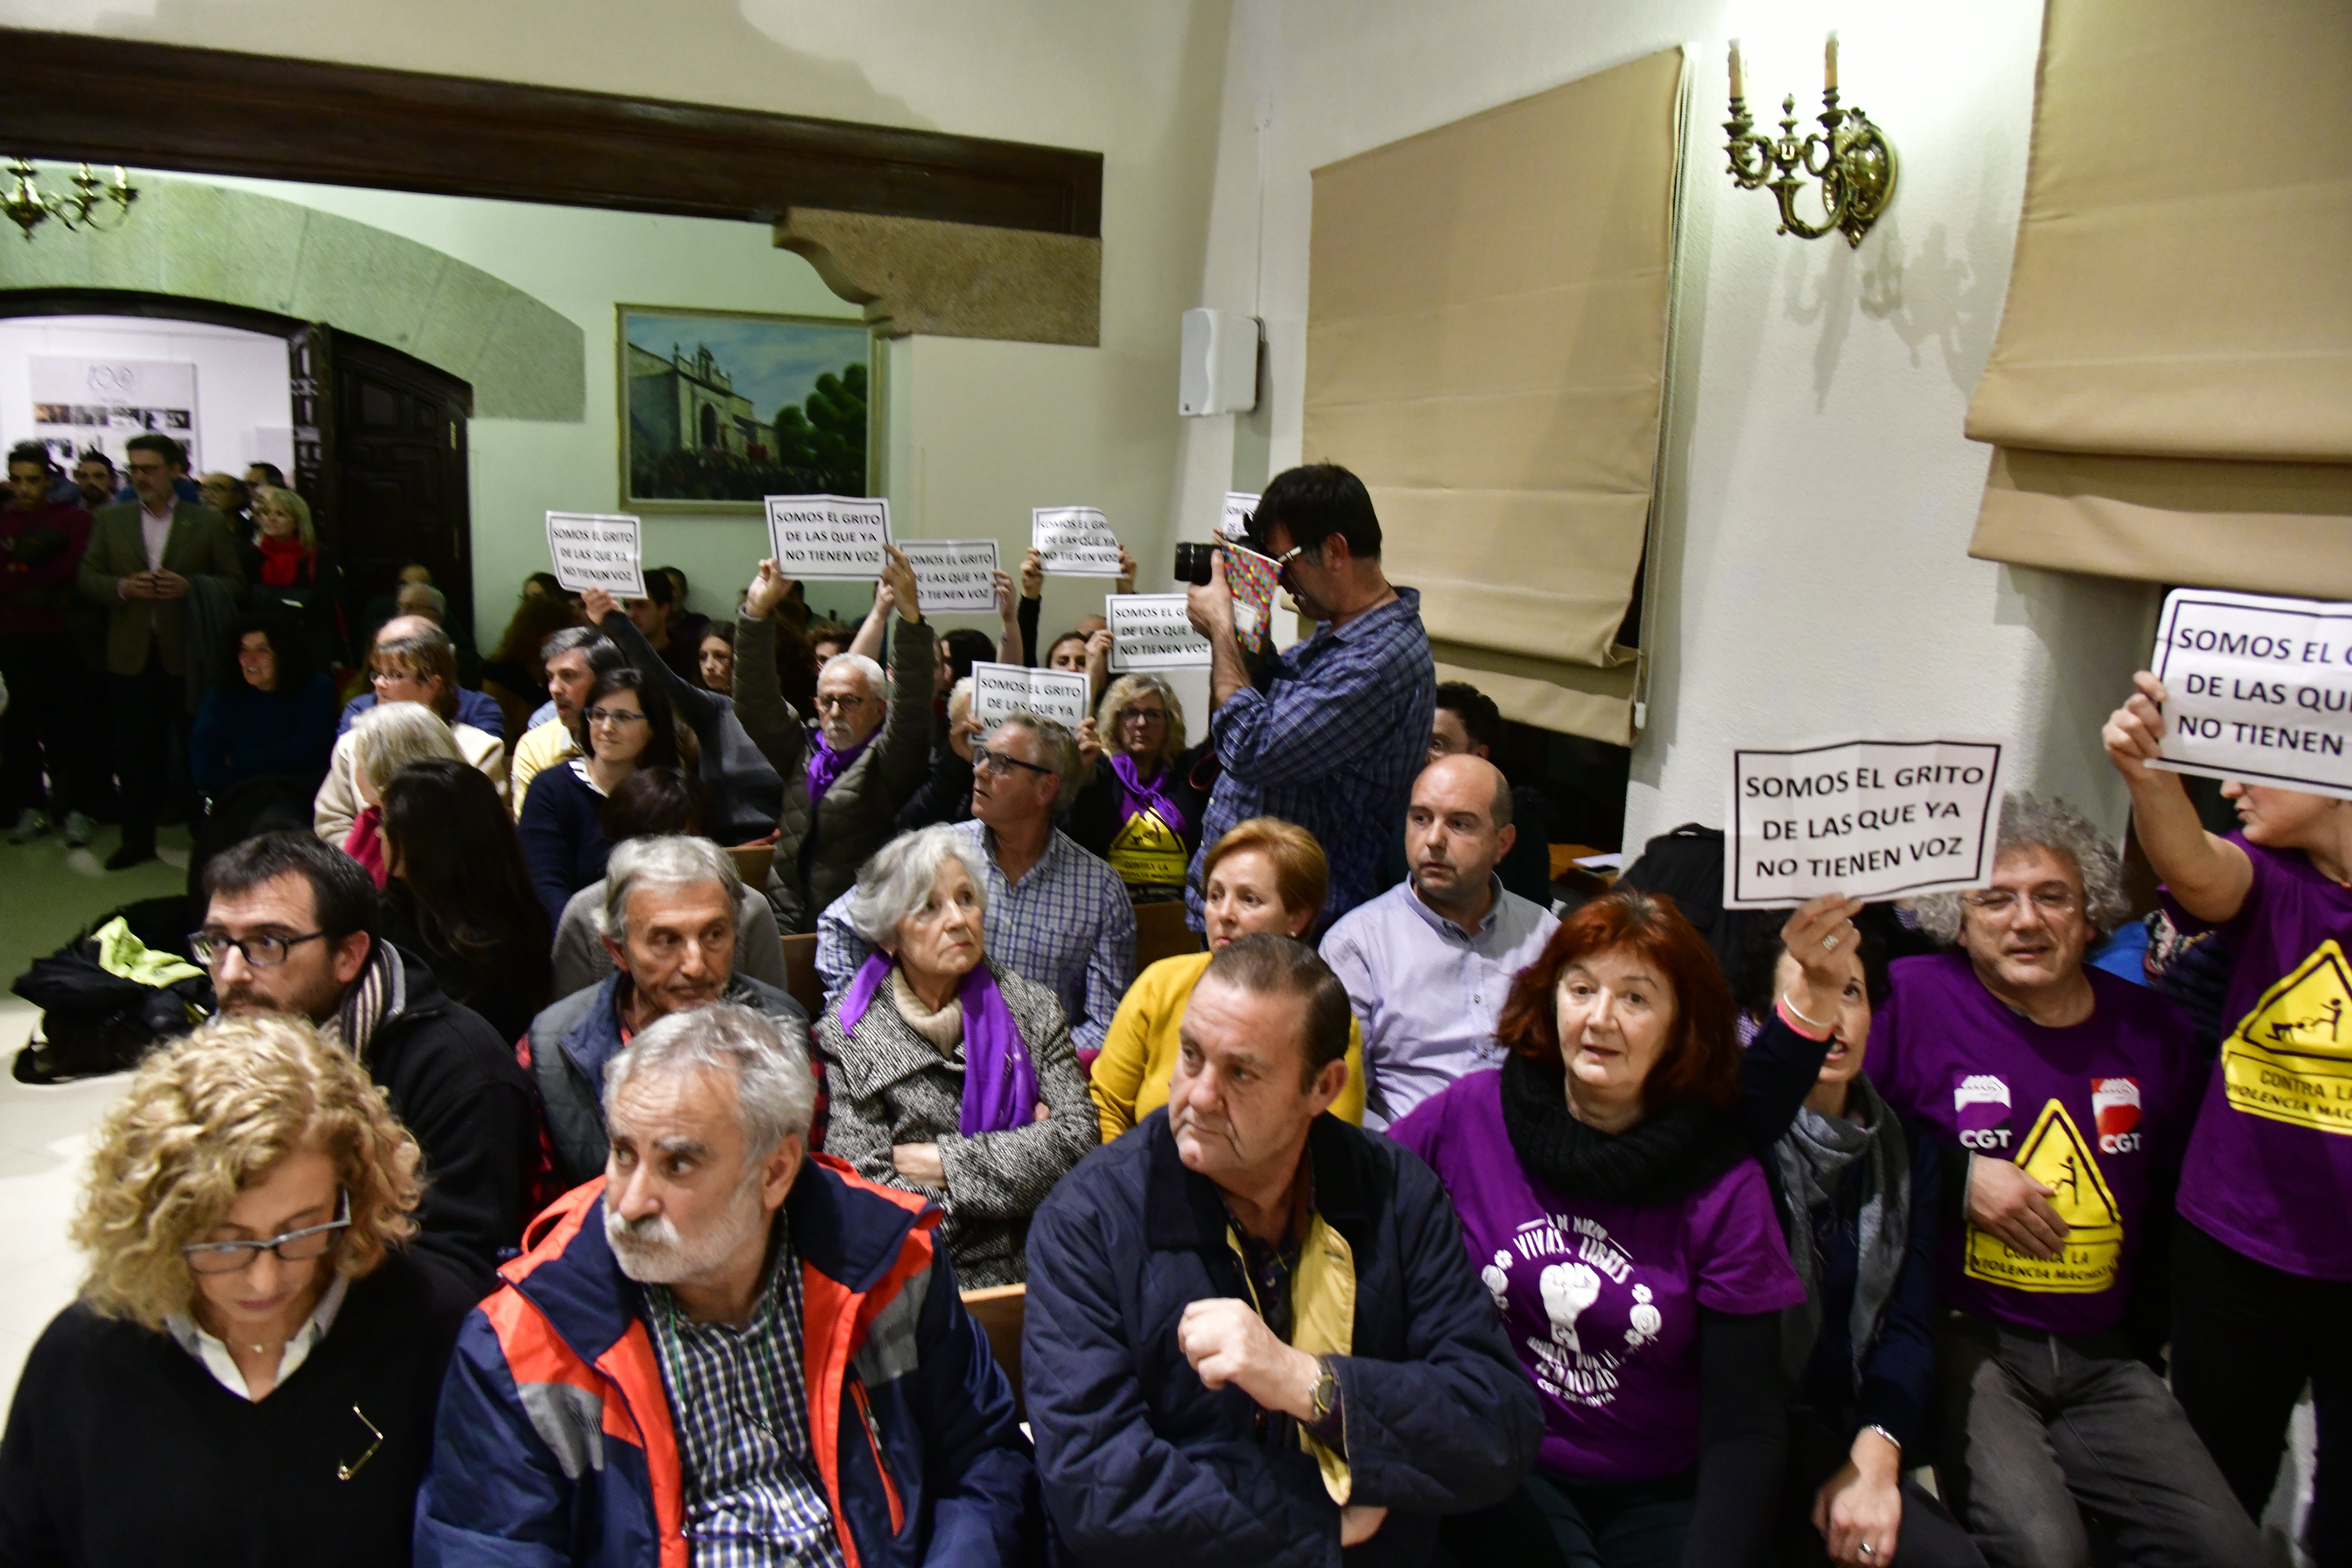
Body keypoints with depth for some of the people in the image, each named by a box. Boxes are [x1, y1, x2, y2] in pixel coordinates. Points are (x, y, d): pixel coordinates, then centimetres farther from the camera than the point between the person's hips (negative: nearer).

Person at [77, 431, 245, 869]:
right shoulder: (110, 520, 10)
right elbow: (87, 578, 8)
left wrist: (190, 585, -17)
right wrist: (122, 587, -12)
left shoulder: (208, 523, 3)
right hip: (131, 653, 2)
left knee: (197, 746, 4)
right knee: (135, 750, 6)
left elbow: (234, 582, 1)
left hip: (188, 653, -2)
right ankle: (137, 838, 16)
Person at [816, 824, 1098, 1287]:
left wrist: (944, 1160, -7)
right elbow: (865, 1187, -6)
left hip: (1031, 1268, 3)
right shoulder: (847, 1032, 2)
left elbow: (1081, 1135, -1)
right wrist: (1018, 1153, -6)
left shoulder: (1033, 1008, 10)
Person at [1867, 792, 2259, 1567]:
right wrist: (1958, 1173, -14)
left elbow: (2178, 1194, 20)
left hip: (2098, 1358, 5)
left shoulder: (2152, 1029, 8)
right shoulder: (1916, 997, -8)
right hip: (1958, 1339, -5)